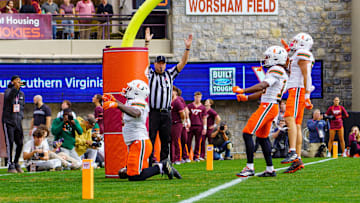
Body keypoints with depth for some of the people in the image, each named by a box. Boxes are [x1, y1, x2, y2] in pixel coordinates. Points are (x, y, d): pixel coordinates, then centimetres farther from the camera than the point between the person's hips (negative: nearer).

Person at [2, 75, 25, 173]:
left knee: (20, 143, 3)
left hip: (18, 122, 6)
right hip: (8, 121, -6)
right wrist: (15, 88, -42)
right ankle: (10, 166, -6)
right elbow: (8, 97, -29)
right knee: (10, 143, -9)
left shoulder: (21, 94, 13)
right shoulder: (8, 91, -5)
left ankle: (16, 163, 19)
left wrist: (21, 116, 9)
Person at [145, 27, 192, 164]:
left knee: (165, 141, 5)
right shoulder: (150, 74, 6)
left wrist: (187, 48, -2)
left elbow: (183, 63, 10)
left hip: (166, 113, 4)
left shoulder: (169, 74, 15)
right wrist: (147, 42, -13)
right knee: (150, 140, -7)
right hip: (153, 112, -4)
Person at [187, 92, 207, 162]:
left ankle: (196, 156, 7)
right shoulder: (189, 106, 8)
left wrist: (205, 128, 2)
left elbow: (204, 118, 9)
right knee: (188, 141, -2)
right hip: (190, 126, 0)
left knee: (198, 142, 2)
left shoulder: (202, 107, 7)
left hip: (199, 126, 0)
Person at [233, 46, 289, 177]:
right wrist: (246, 98, 17)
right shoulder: (280, 72, 21)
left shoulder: (276, 70, -11)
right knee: (262, 137, 16)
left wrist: (243, 91, -23)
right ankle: (270, 169, 17)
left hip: (268, 107, -10)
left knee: (247, 133, -12)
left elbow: (263, 86, -23)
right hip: (269, 107, 10)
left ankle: (250, 167, -15)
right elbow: (263, 92, 24)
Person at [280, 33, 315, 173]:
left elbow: (306, 75, -13)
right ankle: (297, 160, 1)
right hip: (295, 91, 10)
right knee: (296, 125, 4)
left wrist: (306, 95, -17)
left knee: (290, 119, -24)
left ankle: (293, 152, -37)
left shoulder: (302, 54, -5)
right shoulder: (298, 56, 25)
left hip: (298, 90, -10)